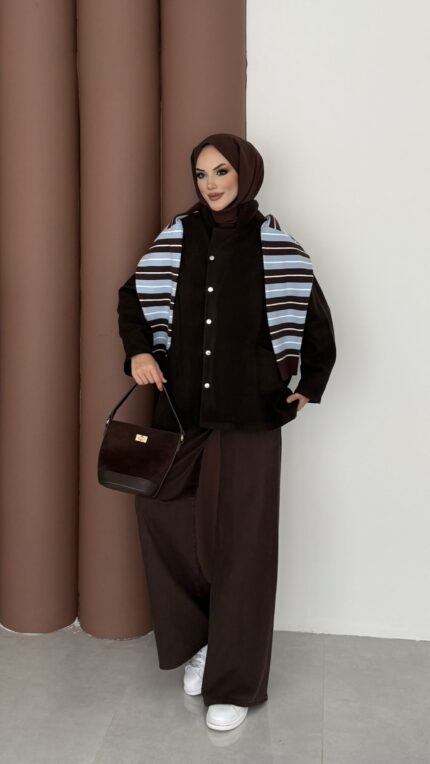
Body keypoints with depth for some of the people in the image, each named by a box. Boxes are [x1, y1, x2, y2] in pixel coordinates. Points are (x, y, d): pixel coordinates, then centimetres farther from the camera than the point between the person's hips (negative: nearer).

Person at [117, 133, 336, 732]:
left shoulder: (274, 245, -3)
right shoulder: (177, 239, 5)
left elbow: (316, 319, 5)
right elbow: (133, 298, 14)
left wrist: (308, 387, 6)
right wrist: (139, 352, -3)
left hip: (249, 418, -3)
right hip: (180, 413, 3)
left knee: (242, 543, 3)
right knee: (169, 525, 6)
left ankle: (236, 683, 18)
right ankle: (197, 639, 32)